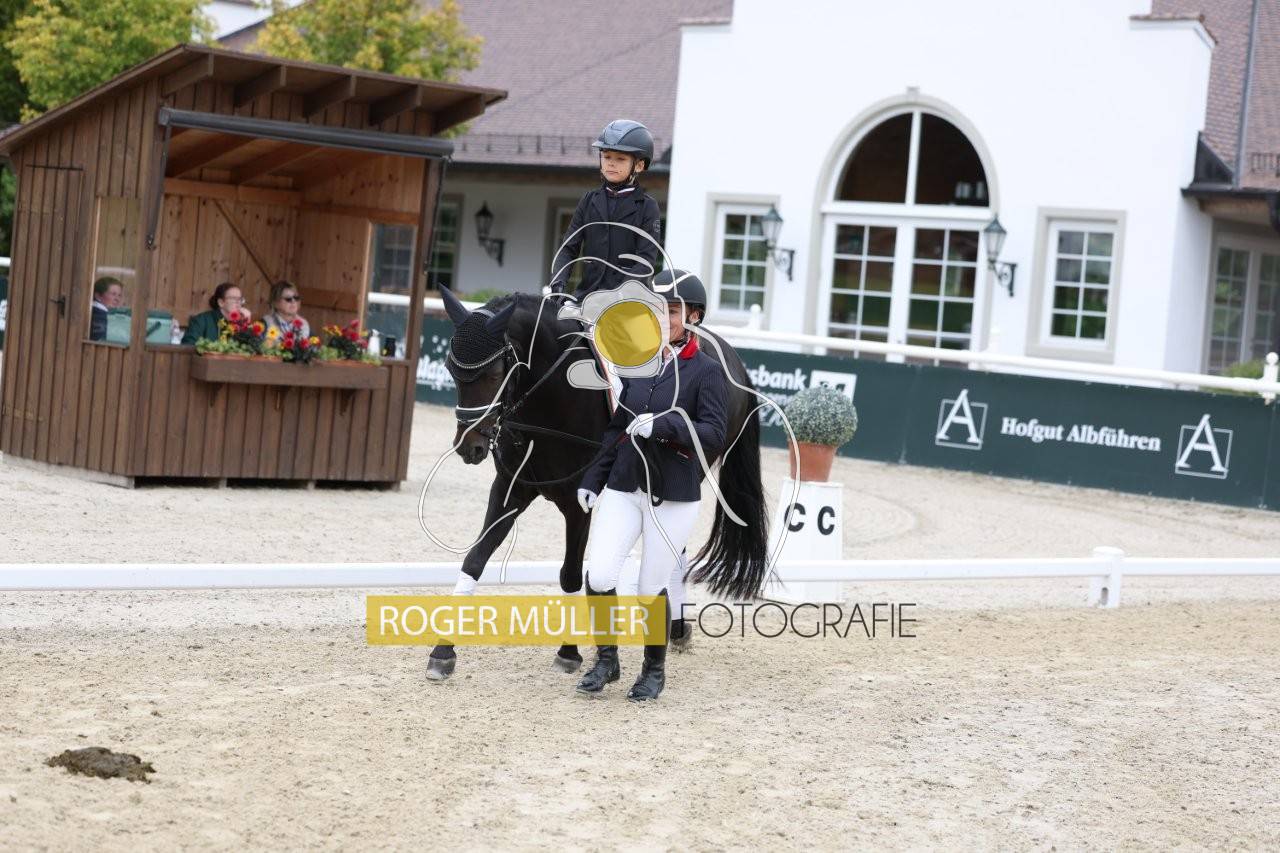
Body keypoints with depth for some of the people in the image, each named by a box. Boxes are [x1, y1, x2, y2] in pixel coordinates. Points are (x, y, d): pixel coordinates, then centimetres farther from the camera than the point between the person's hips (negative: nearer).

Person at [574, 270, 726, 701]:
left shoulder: (707, 371, -5)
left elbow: (714, 436, -14)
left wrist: (662, 425, -25)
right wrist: (592, 480, 12)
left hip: (674, 497, -4)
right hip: (623, 488, 4)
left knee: (653, 587, 3)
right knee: (599, 576, -9)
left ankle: (654, 671, 24)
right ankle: (606, 660, 12)